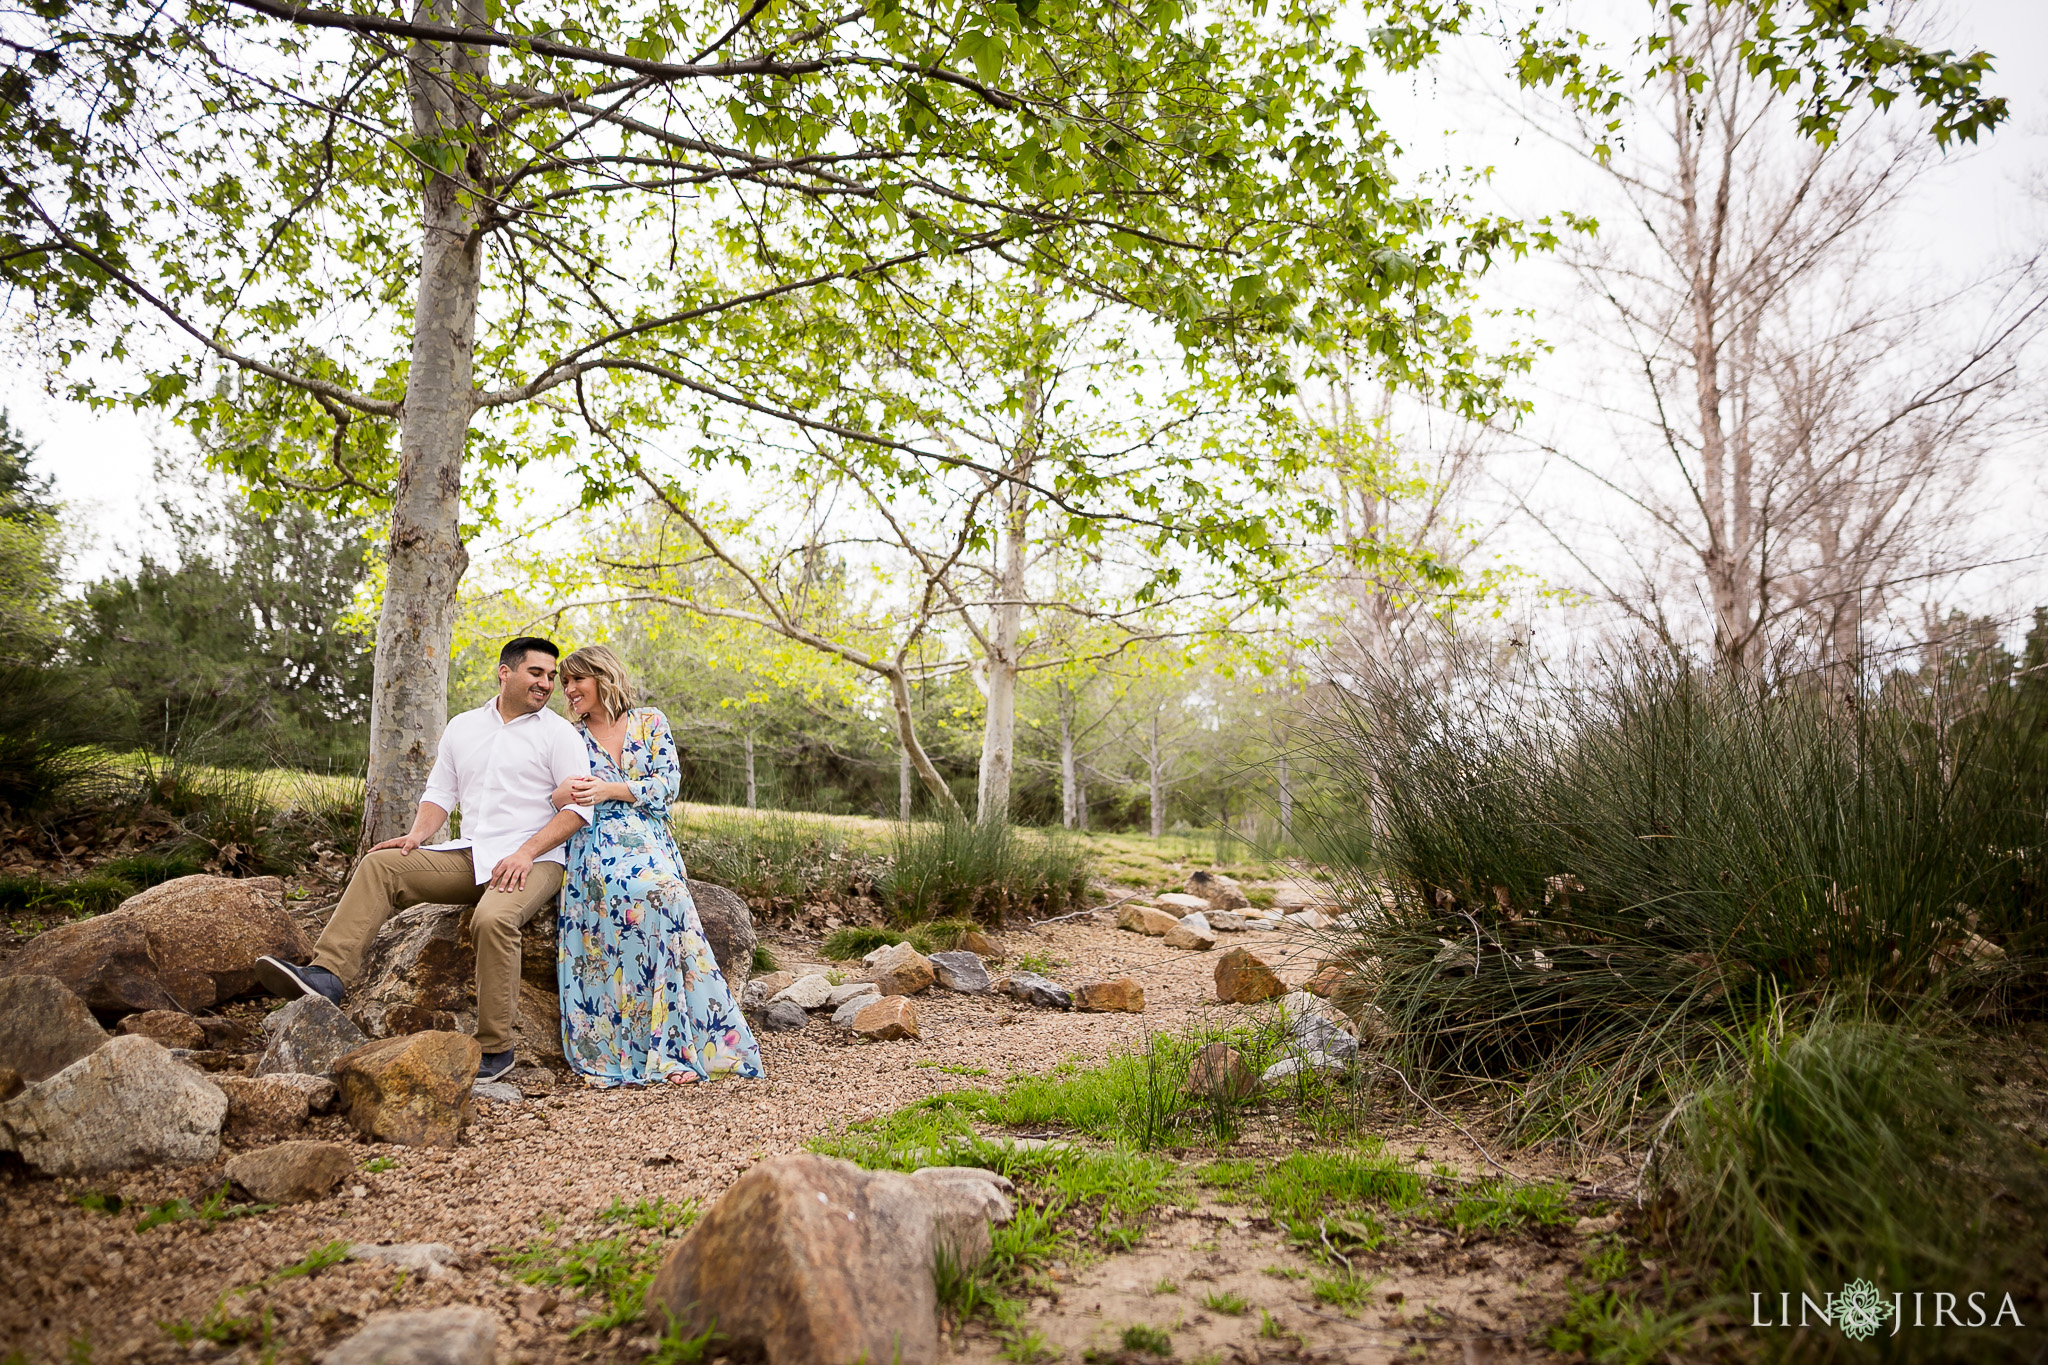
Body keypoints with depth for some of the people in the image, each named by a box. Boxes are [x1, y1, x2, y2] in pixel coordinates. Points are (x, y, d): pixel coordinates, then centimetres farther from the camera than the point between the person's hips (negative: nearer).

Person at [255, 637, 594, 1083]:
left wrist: (526, 852, -19)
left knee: (493, 919, -34)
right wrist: (418, 834, 0)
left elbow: (580, 806, -8)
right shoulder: (462, 728, 17)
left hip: (533, 861, -6)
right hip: (469, 855, 6)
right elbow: (440, 793, 21)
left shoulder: (559, 733, 0)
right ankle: (326, 976, -20)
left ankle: (495, 1048, -23)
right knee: (379, 865, -10)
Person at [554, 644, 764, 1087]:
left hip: (650, 841, 1)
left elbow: (668, 783, 3)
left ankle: (676, 1044, -25)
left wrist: (610, 790, -9)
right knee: (657, 891, -32)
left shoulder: (650, 722, 14)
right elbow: (549, 800, 12)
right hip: (597, 846, -1)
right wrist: (561, 797, -12)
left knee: (665, 898, -31)